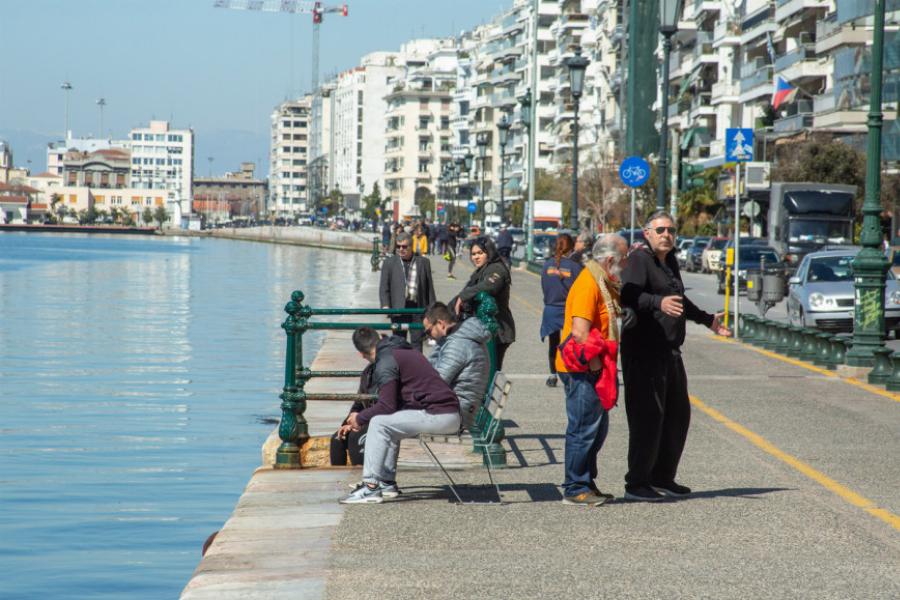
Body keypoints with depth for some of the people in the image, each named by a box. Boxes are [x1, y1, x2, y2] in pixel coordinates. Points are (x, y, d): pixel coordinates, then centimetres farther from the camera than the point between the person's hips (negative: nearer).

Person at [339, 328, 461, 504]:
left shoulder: (386, 362, -7)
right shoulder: (404, 351, 24)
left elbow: (387, 405, -14)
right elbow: (392, 402, 30)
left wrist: (360, 418, 3)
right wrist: (360, 422, 31)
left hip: (438, 415, -10)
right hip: (450, 413, 10)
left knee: (379, 423, -8)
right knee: (389, 421, 22)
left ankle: (371, 488, -12)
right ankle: (387, 482, 20)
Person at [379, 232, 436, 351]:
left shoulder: (423, 262, 8)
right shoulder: (389, 263, 6)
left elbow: (430, 287, 9)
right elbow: (384, 287, 2)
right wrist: (385, 305, -12)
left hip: (418, 307, 0)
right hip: (399, 308, 0)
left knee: (417, 341, 2)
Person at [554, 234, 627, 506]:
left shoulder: (603, 283, 14)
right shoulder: (588, 284, -17)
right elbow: (580, 332, -25)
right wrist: (596, 366, -20)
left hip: (592, 370, 10)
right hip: (582, 371, -10)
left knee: (597, 429, 15)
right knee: (584, 429, -6)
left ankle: (586, 484, 23)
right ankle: (576, 489, 0)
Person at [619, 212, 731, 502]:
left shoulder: (669, 261, 18)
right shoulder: (639, 259, -11)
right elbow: (628, 294, -29)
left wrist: (707, 319, 43)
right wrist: (658, 302, -46)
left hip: (670, 352, 10)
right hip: (643, 353, -10)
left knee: (678, 415, 14)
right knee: (648, 416, -10)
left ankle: (663, 477, 24)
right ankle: (636, 483, -5)